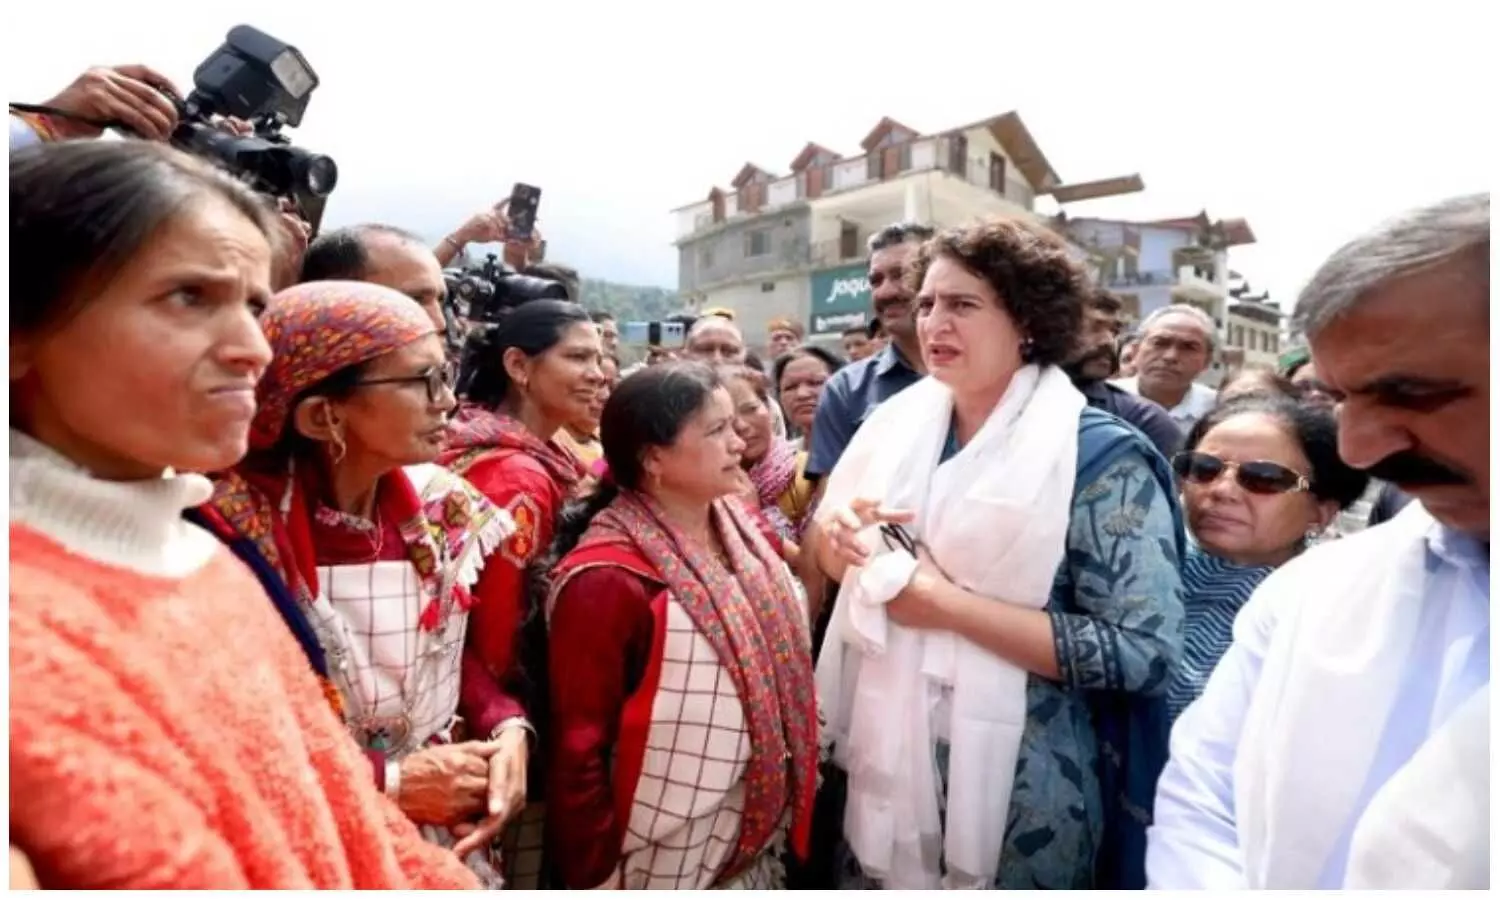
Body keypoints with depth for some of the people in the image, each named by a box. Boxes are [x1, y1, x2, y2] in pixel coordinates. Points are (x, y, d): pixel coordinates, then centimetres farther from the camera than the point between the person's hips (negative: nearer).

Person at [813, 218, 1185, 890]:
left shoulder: (1101, 457, -15)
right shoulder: (898, 421, 0)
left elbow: (1142, 651, -19)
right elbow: (833, 560, 9)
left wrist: (950, 605, -23)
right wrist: (834, 532, -14)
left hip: (1021, 783, -4)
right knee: (879, 877, 22)